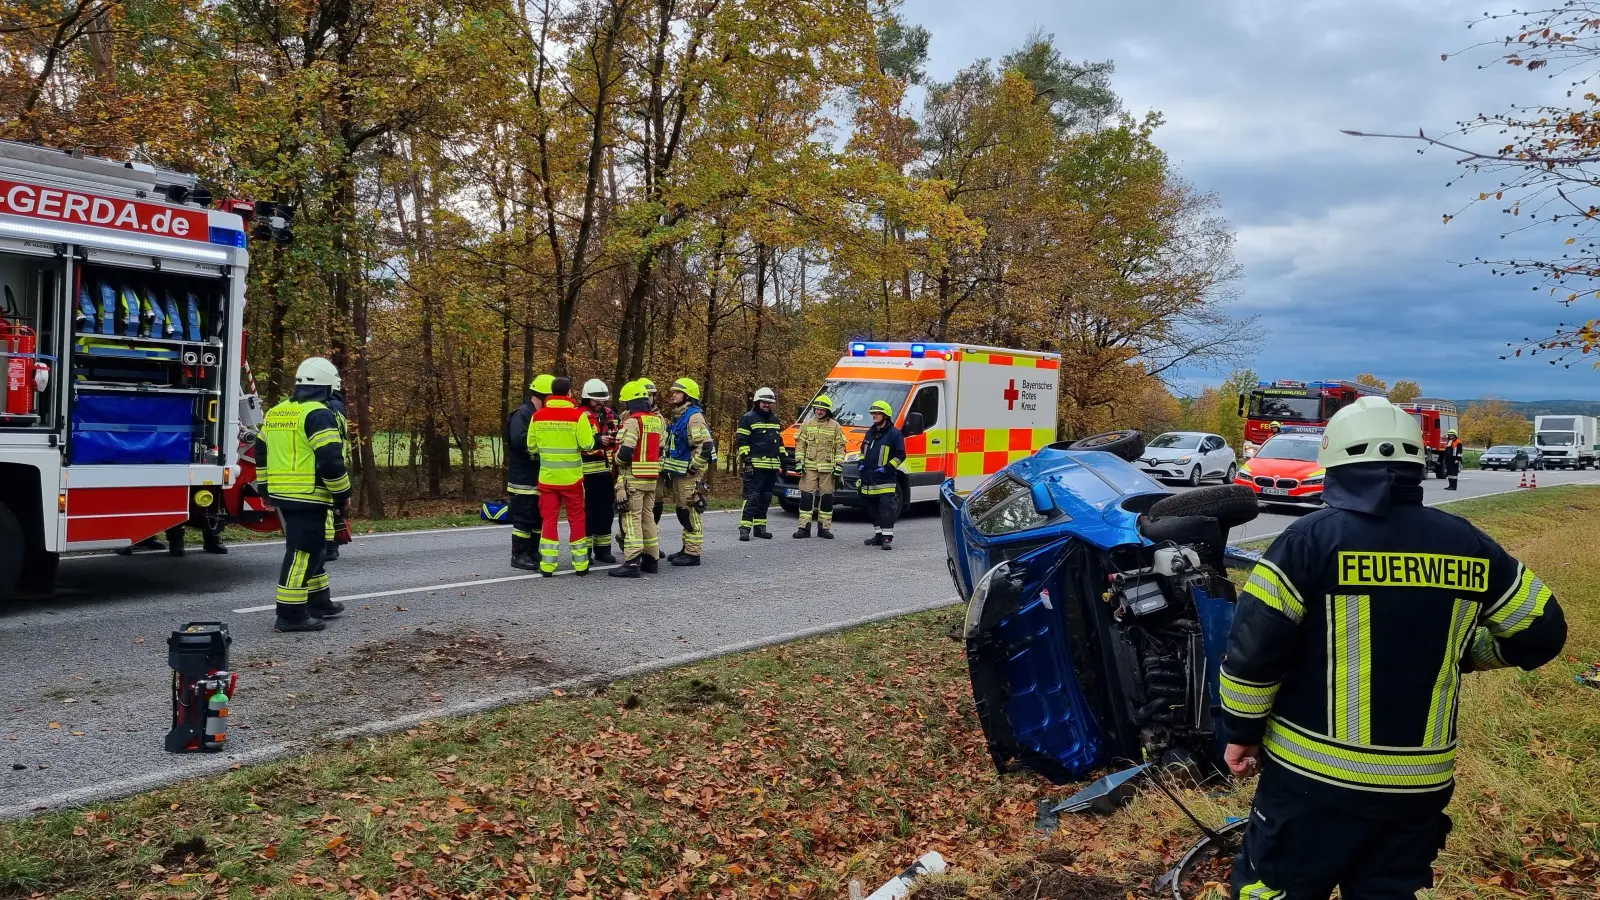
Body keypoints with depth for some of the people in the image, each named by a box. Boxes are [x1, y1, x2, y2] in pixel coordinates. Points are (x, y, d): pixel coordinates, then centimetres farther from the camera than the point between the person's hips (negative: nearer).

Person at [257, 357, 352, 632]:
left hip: (282, 494, 9)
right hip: (308, 496, -9)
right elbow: (331, 460, -19)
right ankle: (290, 614, -6)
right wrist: (342, 493, -8)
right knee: (302, 551, -6)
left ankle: (319, 601, 29)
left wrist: (267, 487, 27)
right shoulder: (318, 414, -13)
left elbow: (261, 453, 21)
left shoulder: (275, 413, 15)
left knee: (308, 548, 20)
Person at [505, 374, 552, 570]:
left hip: (541, 478, 9)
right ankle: (519, 555, 3)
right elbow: (519, 440, -26)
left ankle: (533, 552, 22)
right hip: (524, 479, -9)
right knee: (524, 518, -4)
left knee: (539, 517, 13)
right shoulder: (521, 414, -12)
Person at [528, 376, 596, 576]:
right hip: (571, 477, -2)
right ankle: (580, 564, 14)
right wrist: (591, 432, 8)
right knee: (576, 519, 9)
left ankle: (547, 565, 4)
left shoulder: (538, 416, -2)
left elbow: (532, 447, 5)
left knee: (549, 519, 7)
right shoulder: (578, 415, -12)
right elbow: (587, 444, -12)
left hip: (547, 476, 2)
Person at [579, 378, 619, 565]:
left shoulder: (611, 415, 14)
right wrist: (598, 440, -29)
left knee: (606, 511, 12)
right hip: (587, 472, -6)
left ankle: (603, 549, 22)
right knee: (587, 512, -3)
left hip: (607, 471, 6)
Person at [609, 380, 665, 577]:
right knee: (647, 517, 16)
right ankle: (651, 559, 20)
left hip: (633, 478, -8)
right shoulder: (657, 421, 10)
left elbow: (625, 452, -19)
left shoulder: (633, 421, -14)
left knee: (632, 519, -5)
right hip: (652, 477, 8)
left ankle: (632, 563, -8)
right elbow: (662, 448, 14)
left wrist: (617, 460, 0)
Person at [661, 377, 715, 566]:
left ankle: (693, 553, -3)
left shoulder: (694, 417, -15)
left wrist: (692, 468, -20)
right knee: (682, 512, 15)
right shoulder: (678, 417, 16)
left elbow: (706, 445, -25)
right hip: (677, 474, 10)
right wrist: (668, 468, 20)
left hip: (688, 475, -10)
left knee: (690, 513, -7)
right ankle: (687, 548, 23)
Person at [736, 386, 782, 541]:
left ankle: (760, 527, 15)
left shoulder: (774, 420, 20)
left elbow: (779, 442, 26)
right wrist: (746, 460, -15)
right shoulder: (747, 418, -2)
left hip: (772, 466, 7)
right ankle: (745, 528, -11)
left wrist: (783, 460, 20)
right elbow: (742, 441, -7)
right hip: (755, 466, -7)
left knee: (765, 498, 9)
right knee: (752, 496, -11)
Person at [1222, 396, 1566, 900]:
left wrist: (1242, 732, -1)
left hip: (1314, 778, -4)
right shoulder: (1469, 545, 1)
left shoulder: (1312, 540, -12)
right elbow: (1542, 631, 10)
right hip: (1421, 784, 4)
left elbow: (1253, 649, -14)